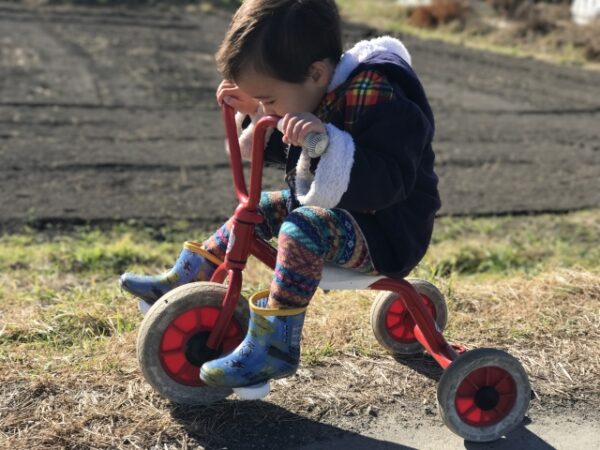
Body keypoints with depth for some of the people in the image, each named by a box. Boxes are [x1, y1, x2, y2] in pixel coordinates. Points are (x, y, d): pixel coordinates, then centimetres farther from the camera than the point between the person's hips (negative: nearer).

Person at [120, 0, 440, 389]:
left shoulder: (378, 99, -26)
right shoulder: (317, 94, 3)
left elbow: (387, 183, -37)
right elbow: (280, 150, 18)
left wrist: (327, 140, -47)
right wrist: (250, 112, 3)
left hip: (387, 229, -10)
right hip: (333, 207, 10)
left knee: (302, 229, -33)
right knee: (259, 209, 11)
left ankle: (272, 346, -26)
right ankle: (182, 283, 20)